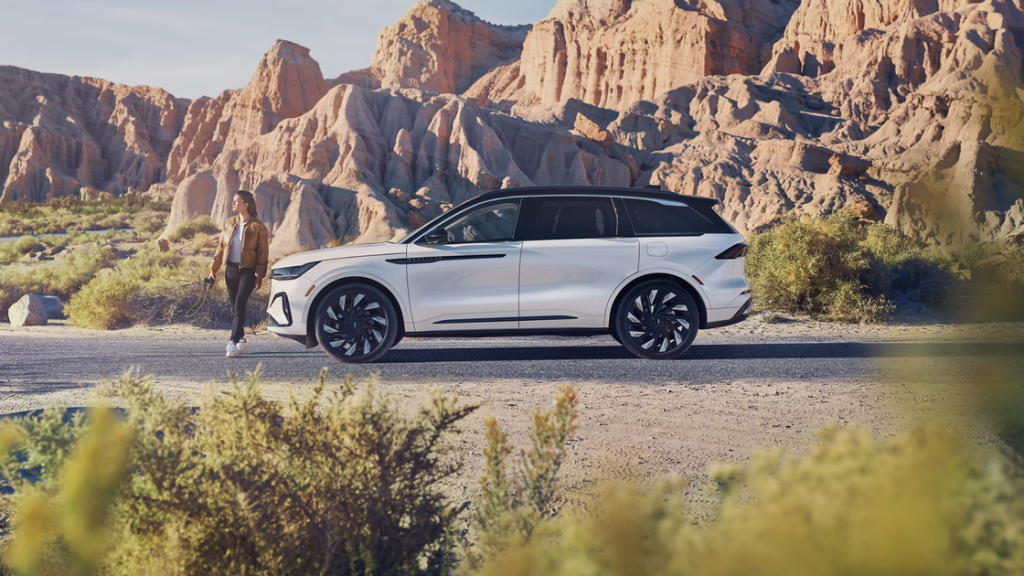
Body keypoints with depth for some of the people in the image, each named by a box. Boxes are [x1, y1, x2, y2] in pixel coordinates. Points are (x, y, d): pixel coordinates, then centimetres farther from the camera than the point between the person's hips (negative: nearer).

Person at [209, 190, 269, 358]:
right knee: (234, 307, 9)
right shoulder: (229, 224, 9)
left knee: (239, 306, -16)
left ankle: (233, 342, -21)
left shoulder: (258, 227, -6)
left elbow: (263, 253, -6)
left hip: (248, 271, -5)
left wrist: (259, 276, -11)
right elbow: (221, 247, 14)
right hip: (231, 270, 5)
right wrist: (213, 268, 9)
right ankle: (242, 340, 22)